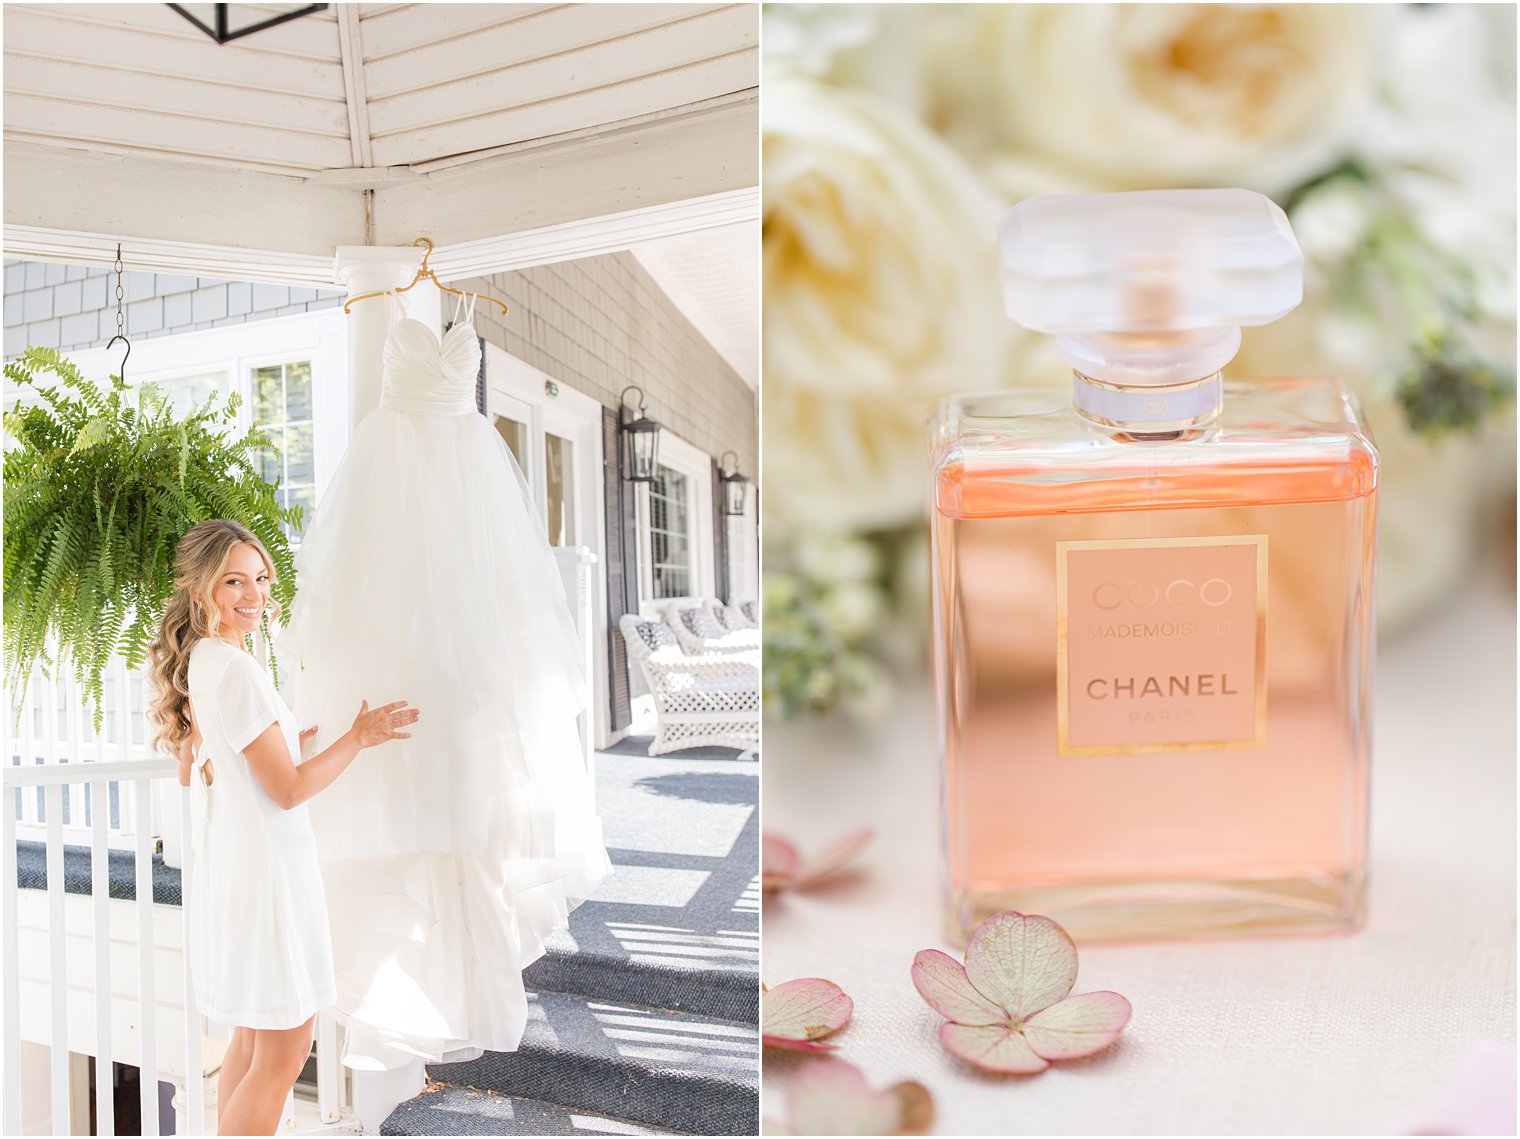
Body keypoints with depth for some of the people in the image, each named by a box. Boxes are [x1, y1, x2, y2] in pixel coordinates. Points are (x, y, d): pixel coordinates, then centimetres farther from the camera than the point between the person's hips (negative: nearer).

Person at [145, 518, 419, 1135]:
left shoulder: (194, 663, 7)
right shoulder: (237, 669, -21)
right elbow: (289, 789, -20)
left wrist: (285, 740, 19)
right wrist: (358, 737, -9)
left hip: (227, 869, 10)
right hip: (265, 869, -10)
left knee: (253, 1038, 22)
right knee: (283, 1055, 2)